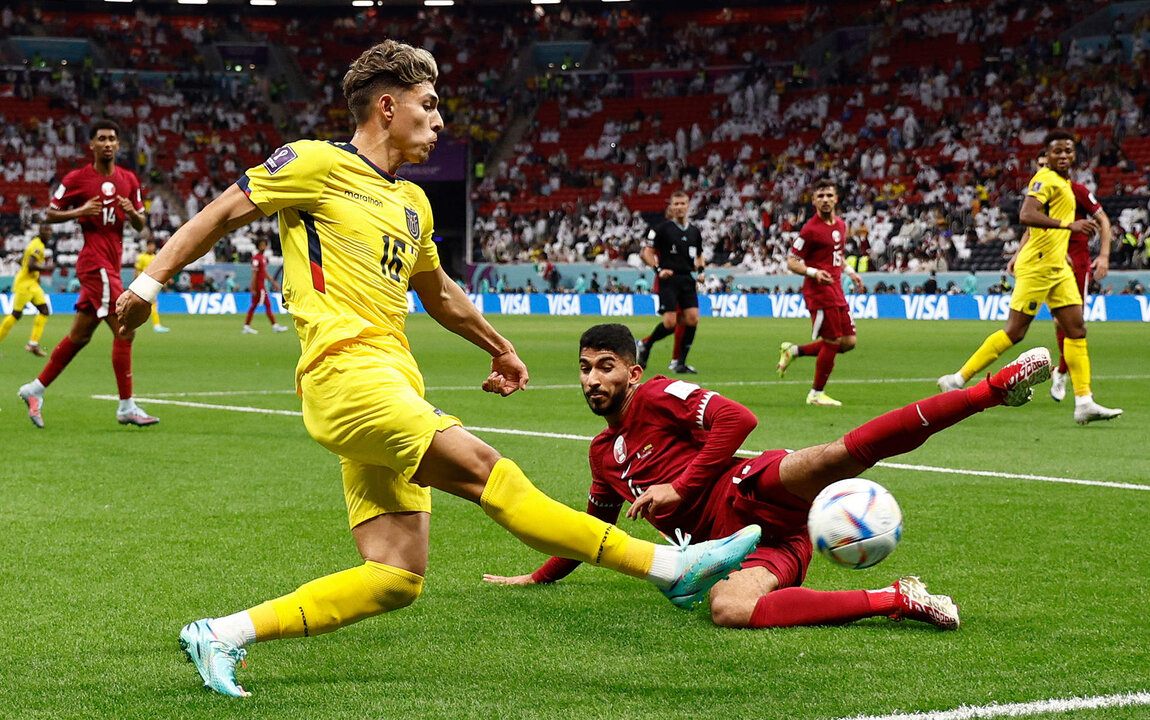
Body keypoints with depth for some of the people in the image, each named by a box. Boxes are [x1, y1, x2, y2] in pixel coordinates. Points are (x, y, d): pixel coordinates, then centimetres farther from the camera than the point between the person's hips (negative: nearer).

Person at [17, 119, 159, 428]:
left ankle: (35, 389, 25)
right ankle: (126, 407, -9)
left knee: (79, 336, 13)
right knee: (124, 331, -13)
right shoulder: (76, 179, -3)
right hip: (95, 261, -7)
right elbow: (51, 214, 2)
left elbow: (141, 226, 14)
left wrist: (131, 212, -8)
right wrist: (80, 211, -15)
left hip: (111, 263, 7)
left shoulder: (128, 179, 12)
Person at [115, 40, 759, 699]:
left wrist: (499, 346, 49)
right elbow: (223, 213, 6)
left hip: (395, 388, 9)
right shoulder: (318, 164, 1)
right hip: (347, 372, -9)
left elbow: (439, 293, 40)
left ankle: (221, 636, 2)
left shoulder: (412, 204, 25)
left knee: (398, 578, -3)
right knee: (484, 470, -19)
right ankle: (667, 564, -22)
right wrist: (150, 281, 3)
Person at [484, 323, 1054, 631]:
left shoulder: (657, 397, 4)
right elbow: (595, 528, 42)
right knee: (726, 610, -30)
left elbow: (738, 419, -10)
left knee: (836, 455, -38)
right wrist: (538, 576, 45)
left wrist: (679, 488, -10)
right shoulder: (603, 453, 26)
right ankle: (896, 600, -28)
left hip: (750, 496, -6)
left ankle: (996, 387, -38)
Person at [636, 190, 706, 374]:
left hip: (687, 280, 5)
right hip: (668, 279, -5)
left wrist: (700, 268, 8)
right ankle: (644, 345, 13)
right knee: (670, 322, -14)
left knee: (692, 318, -9)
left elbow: (699, 255, 28)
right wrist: (658, 269, -15)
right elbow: (645, 252, -2)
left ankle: (679, 362, 0)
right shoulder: (662, 228, -2)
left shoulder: (694, 232, 14)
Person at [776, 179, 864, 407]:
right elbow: (792, 262, -11)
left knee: (849, 342, 8)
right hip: (819, 291, -8)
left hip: (836, 291, 8)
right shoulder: (810, 229, -12)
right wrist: (814, 272, -26)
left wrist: (850, 272, 14)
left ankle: (793, 351, 21)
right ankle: (816, 394, 9)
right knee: (833, 342, -6)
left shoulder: (840, 225, 12)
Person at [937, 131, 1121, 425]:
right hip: (1037, 266, -9)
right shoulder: (1045, 179, -11)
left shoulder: (1063, 183, 17)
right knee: (1014, 331, -8)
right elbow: (1026, 215, -26)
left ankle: (1084, 402, 1)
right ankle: (958, 379, 0)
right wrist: (1069, 225, -30)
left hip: (1057, 268, 9)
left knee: (1076, 329, 2)